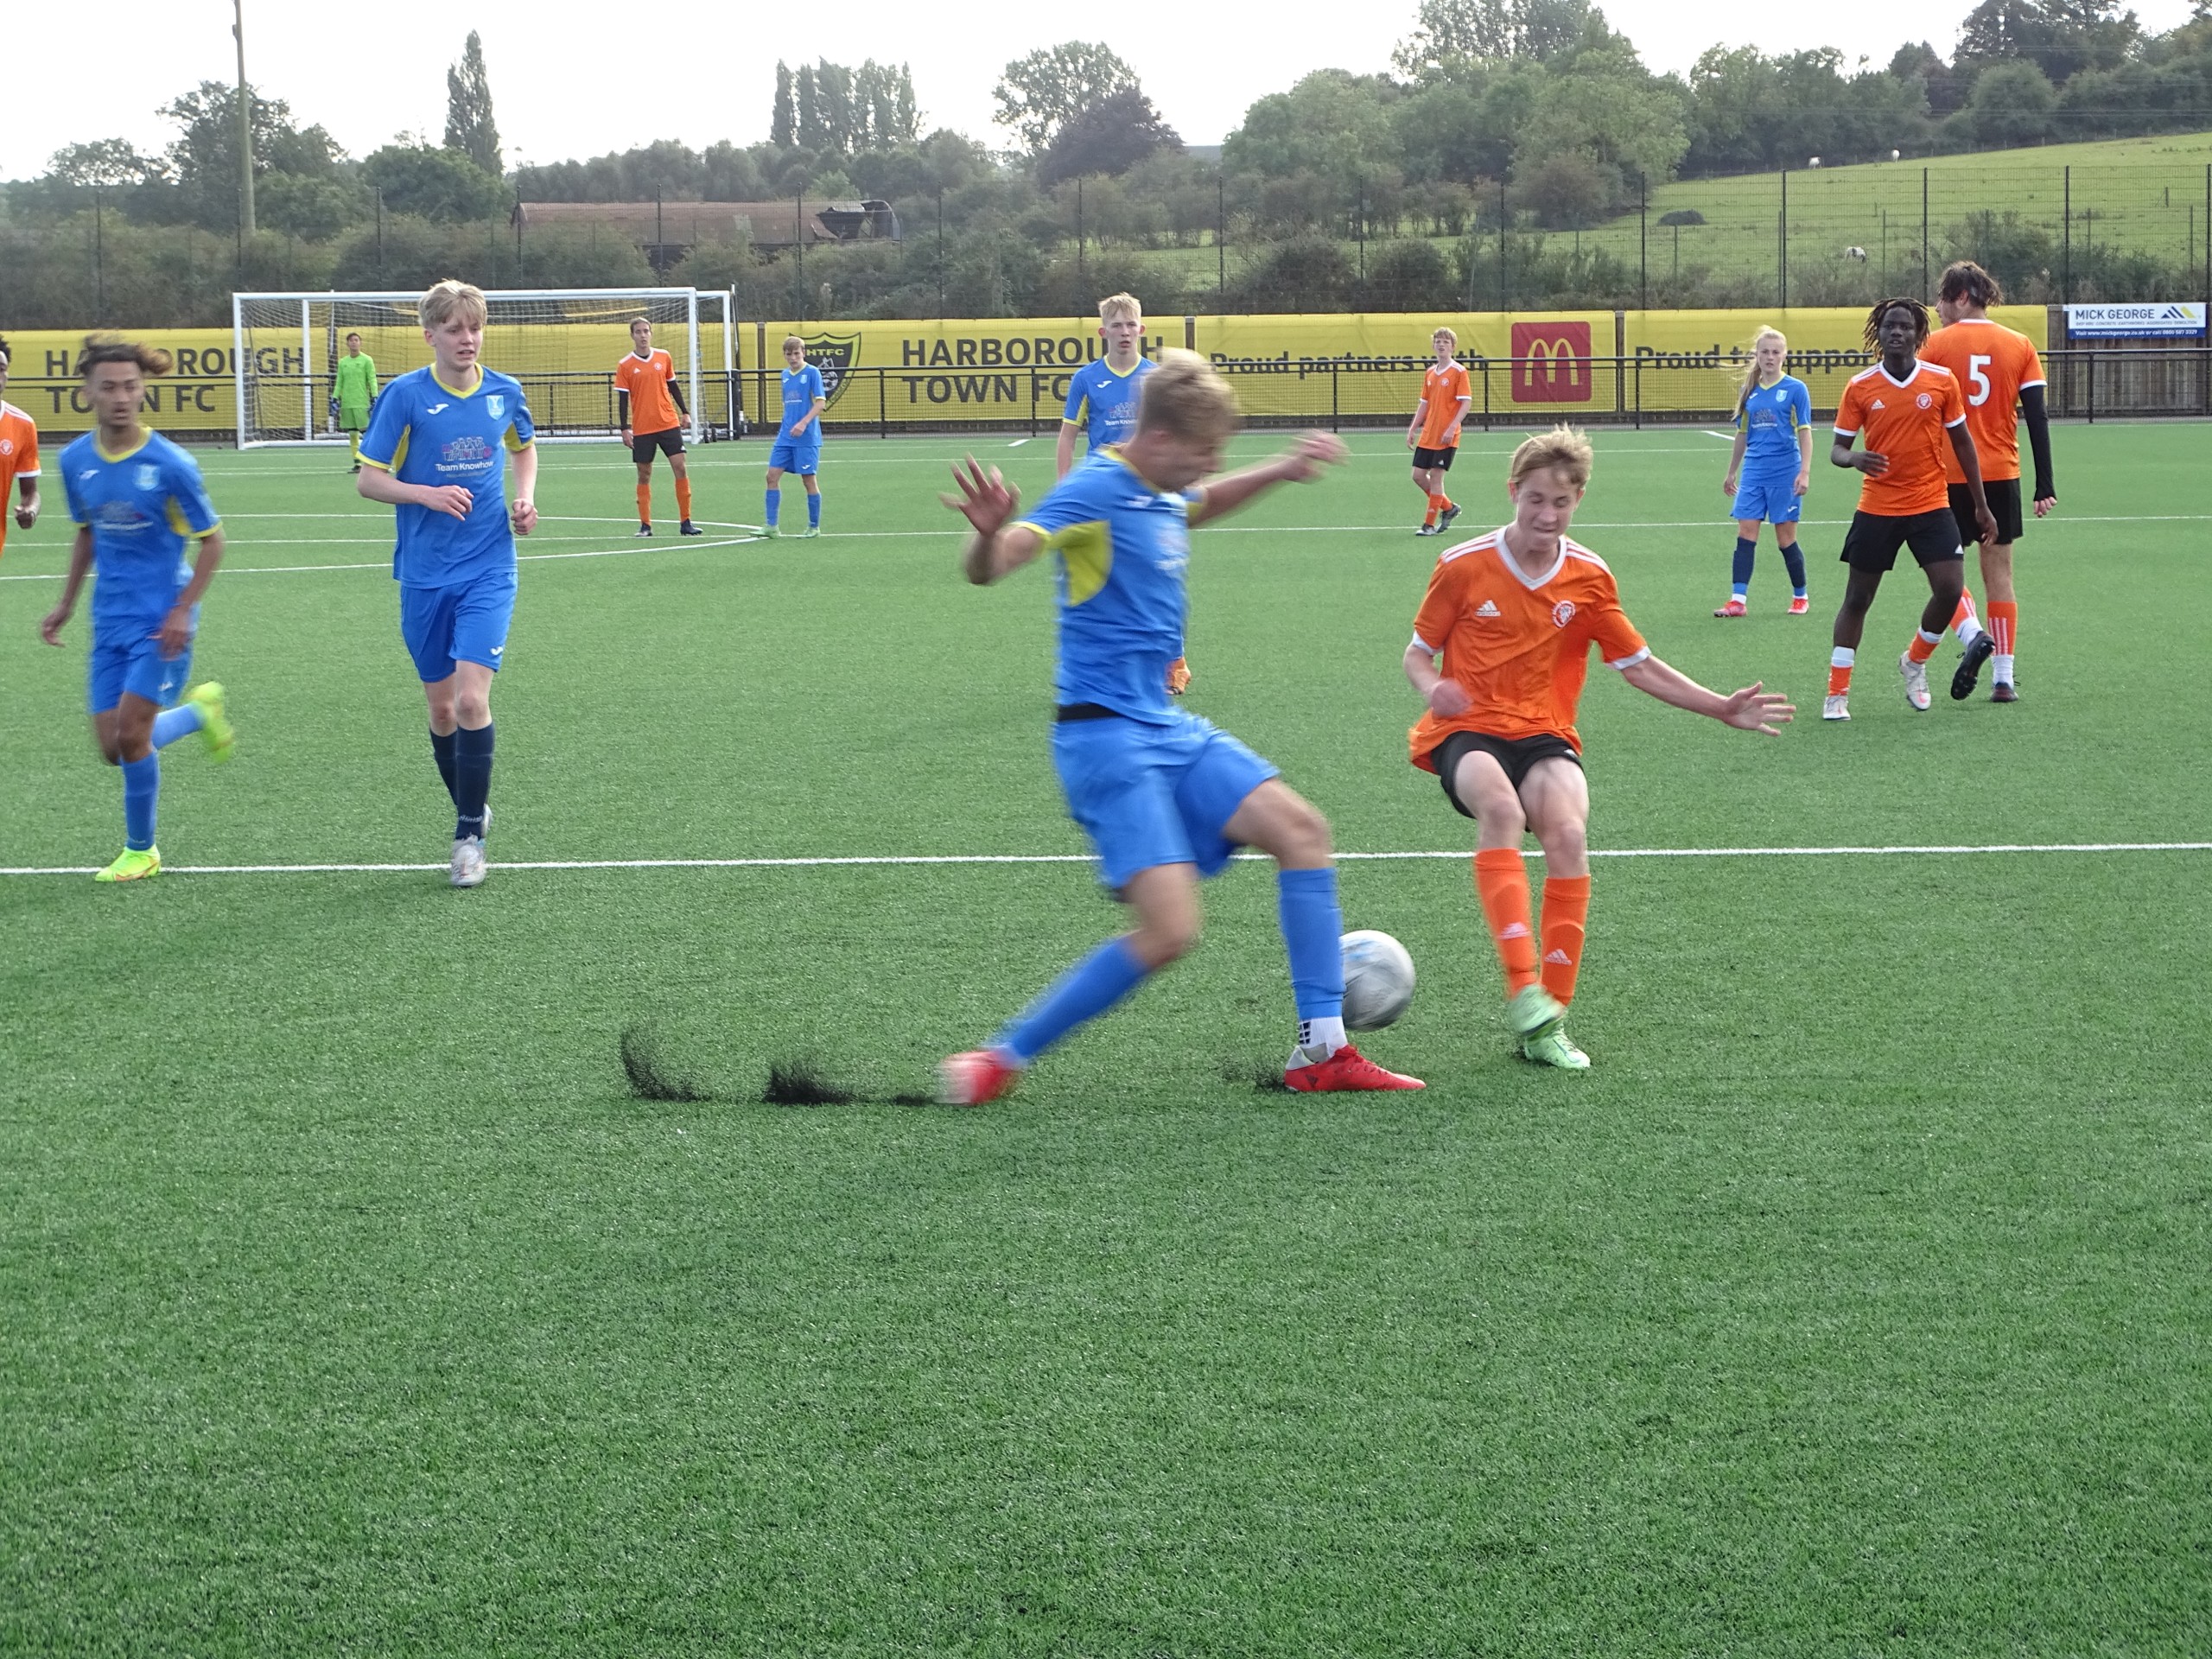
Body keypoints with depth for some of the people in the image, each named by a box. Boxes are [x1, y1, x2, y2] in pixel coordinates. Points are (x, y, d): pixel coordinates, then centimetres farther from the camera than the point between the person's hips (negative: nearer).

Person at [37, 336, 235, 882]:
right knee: (113, 748, 3)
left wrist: (183, 611, -14)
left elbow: (211, 540, -6)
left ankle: (140, 851, 9)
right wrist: (66, 604, 17)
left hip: (161, 619, -5)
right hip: (110, 620, 5)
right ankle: (199, 710, 32)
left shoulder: (170, 464, -14)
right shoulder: (76, 460, 1)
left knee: (130, 734, -12)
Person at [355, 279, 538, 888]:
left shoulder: (504, 392, 1)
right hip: (424, 575, 0)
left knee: (471, 698, -14)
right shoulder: (405, 394, -7)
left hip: (488, 570, 0)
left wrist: (524, 498, 4)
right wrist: (427, 495, -19)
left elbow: (524, 448, 23)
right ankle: (472, 809, 30)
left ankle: (469, 836, -5)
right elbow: (369, 478, -4)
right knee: (442, 706, 8)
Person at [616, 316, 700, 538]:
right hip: (642, 429, -2)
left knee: (680, 468, -5)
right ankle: (645, 525, 9)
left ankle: (685, 522, 1)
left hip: (669, 423, 2)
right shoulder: (625, 366, -3)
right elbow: (622, 399, -1)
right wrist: (625, 429, -6)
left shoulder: (664, 358, 5)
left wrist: (684, 411, 11)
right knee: (644, 475, 3)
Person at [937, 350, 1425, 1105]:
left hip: (1166, 726, 10)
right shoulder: (1094, 491, -16)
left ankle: (1321, 1049, 11)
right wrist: (988, 534, -53)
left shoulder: (1159, 496, 11)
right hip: (1105, 734, -10)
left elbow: (1199, 505, 39)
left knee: (1301, 829, 5)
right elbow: (988, 567, -31)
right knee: (1169, 931, -18)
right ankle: (1000, 1059, -7)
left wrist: (1277, 471, 34)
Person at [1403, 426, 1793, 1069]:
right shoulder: (1463, 566, -1)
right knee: (1501, 806, -37)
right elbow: (1418, 653, 8)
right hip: (1468, 730, -2)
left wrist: (1722, 708, 7)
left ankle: (1547, 1021, -21)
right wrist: (1434, 688, -16)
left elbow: (1638, 666, 14)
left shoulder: (1589, 577, 6)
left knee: (1568, 833, -29)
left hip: (1545, 734, 2)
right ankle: (1522, 990, -43)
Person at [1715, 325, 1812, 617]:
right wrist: (1731, 473, 21)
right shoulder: (1749, 392, 9)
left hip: (1785, 473, -4)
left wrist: (1805, 471, -12)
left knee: (1785, 537, 1)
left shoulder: (1795, 389, -3)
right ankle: (1738, 600, -6)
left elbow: (1804, 432, -4)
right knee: (1746, 533, -4)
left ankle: (1800, 597, 17)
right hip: (1754, 472, 4)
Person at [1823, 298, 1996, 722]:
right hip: (1876, 509, 0)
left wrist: (1980, 506, 7)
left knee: (1950, 590, -10)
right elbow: (1837, 448, -1)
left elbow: (1962, 443, 6)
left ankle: (1914, 663, 18)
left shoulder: (1943, 381, -2)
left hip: (1932, 507, 1)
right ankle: (1836, 693, 13)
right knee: (1857, 599, 2)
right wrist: (1854, 458, -26)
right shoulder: (1860, 387, -4)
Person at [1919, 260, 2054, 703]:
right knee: (1999, 573, 8)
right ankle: (2003, 678, 5)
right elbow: (2038, 419, 2)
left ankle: (1973, 636, -17)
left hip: (1948, 476, -3)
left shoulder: (1936, 344, -4)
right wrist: (2045, 486, 5)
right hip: (2002, 475, 3)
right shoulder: (2021, 346, 4)